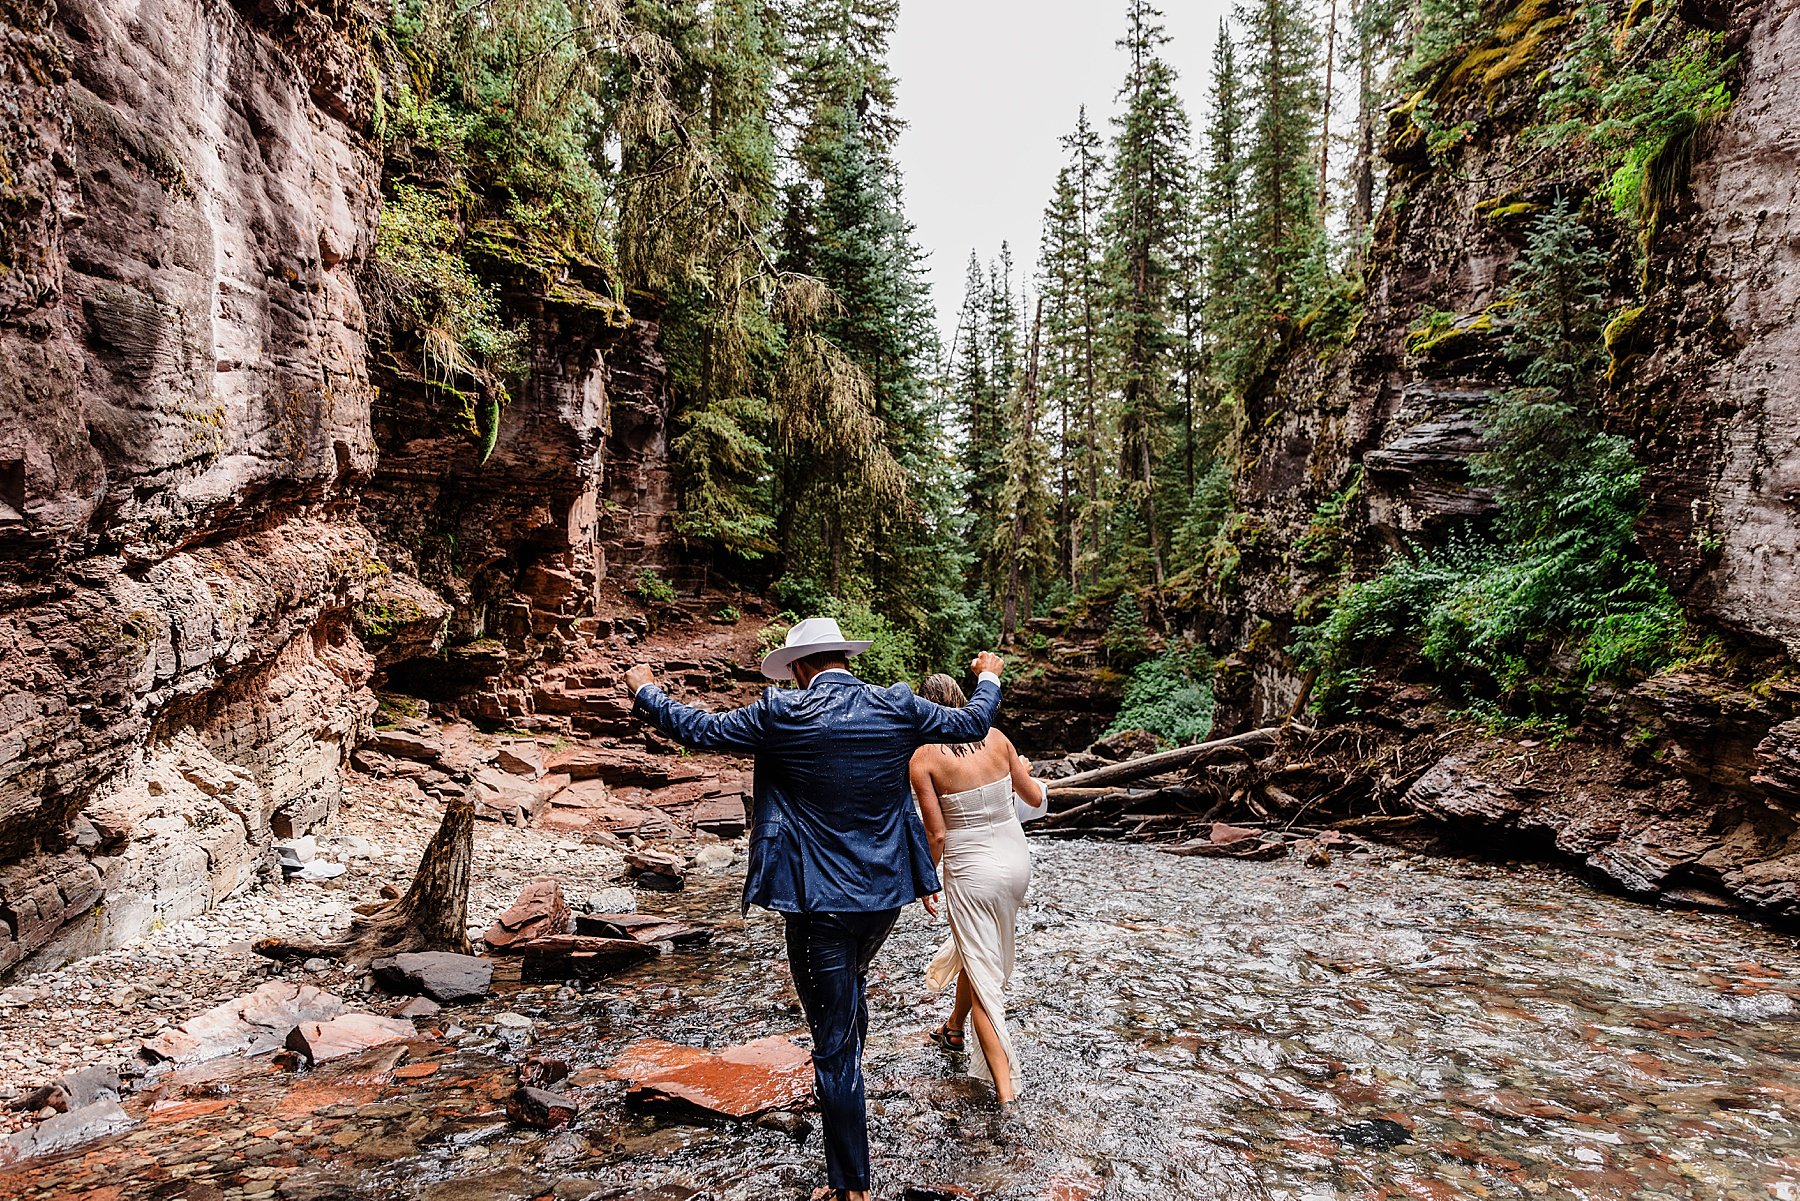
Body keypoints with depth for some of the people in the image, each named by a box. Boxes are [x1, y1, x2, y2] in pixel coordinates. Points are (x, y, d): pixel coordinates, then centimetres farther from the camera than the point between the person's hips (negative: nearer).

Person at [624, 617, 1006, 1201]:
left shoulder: (782, 714, -14)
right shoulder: (897, 707, -5)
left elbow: (699, 730, -4)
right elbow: (972, 723, 9)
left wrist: (644, 689, 14)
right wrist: (989, 678, 29)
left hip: (817, 897, -5)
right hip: (886, 890, 5)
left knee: (833, 1041, 7)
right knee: (852, 984, 34)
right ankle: (844, 1087, 58)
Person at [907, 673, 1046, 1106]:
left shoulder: (923, 759, -14)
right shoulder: (996, 738, -2)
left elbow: (936, 833, -13)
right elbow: (1035, 799, 6)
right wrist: (1024, 772, 27)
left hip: (970, 872, -5)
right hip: (1016, 860, 5)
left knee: (982, 974, 7)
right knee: (976, 949, 27)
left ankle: (1005, 1085, 4)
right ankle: (954, 1029, 49)